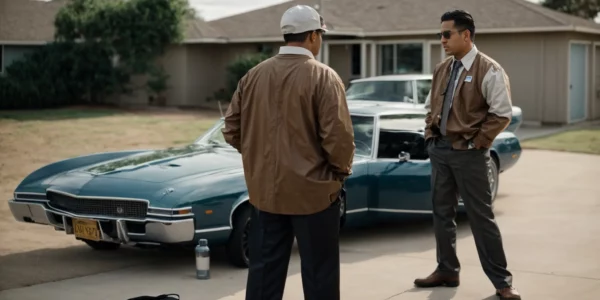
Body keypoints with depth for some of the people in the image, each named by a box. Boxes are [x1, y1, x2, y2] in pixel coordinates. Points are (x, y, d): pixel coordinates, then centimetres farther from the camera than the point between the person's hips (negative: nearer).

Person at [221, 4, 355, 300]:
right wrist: (341, 170, 0)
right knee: (318, 274, 7)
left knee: (263, 271, 12)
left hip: (264, 189, 5)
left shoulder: (254, 75, 2)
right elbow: (338, 138, -19)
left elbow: (231, 130, 4)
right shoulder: (323, 77, -13)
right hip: (312, 190, -5)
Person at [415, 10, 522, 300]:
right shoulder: (441, 69, 9)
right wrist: (430, 133, 7)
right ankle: (447, 270, 25)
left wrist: (476, 143, -14)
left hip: (468, 153, -7)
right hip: (439, 149, 7)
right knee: (442, 213, 12)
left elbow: (502, 114, -14)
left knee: (481, 216, -2)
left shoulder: (488, 70, -12)